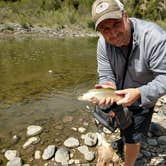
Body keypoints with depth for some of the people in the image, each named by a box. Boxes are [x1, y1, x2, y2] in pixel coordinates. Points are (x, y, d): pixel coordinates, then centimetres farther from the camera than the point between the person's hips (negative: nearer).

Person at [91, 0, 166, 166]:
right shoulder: (103, 43, -19)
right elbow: (105, 74, -14)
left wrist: (139, 94, -44)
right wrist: (108, 87, -36)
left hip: (142, 101, -4)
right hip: (118, 96, 4)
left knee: (133, 139, 6)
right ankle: (123, 139, 62)